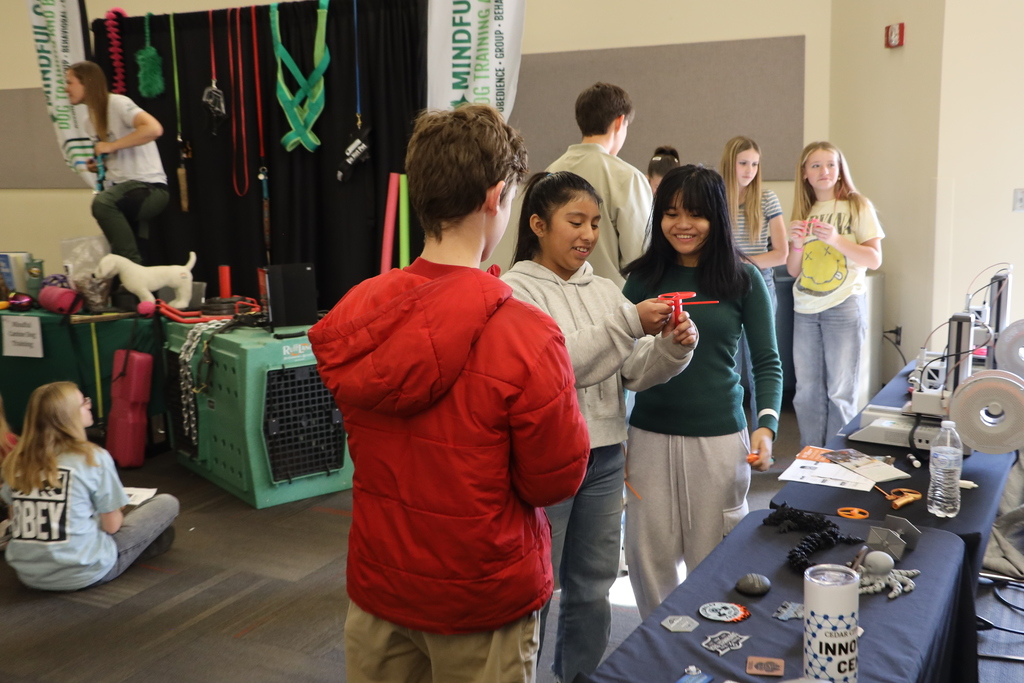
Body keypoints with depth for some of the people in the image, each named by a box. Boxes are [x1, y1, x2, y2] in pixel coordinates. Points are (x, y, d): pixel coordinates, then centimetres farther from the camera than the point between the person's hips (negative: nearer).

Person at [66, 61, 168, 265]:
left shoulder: (117, 103, -8)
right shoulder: (90, 122, 18)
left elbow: (154, 128, -26)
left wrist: (111, 145, -19)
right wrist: (98, 166, 8)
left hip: (149, 186, -10)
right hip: (120, 187, 10)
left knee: (102, 202, -35)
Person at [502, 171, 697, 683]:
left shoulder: (604, 291, 8)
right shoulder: (515, 290, -9)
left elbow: (633, 373, 5)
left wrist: (672, 347, -14)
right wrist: (629, 324, -24)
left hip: (603, 460, 6)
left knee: (592, 590, 18)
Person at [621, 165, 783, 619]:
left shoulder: (743, 280, -1)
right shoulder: (644, 278, 2)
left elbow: (767, 361, 2)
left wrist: (767, 424, -13)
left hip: (719, 437, -1)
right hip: (649, 435, 2)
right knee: (650, 557, 7)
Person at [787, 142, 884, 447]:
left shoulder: (858, 206, -1)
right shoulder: (803, 210, 12)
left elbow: (874, 259, -8)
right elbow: (793, 270, 12)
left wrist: (836, 239, -20)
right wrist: (797, 243, -8)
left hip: (844, 307, -4)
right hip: (805, 309, 5)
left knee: (840, 391, 0)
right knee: (807, 391, 8)